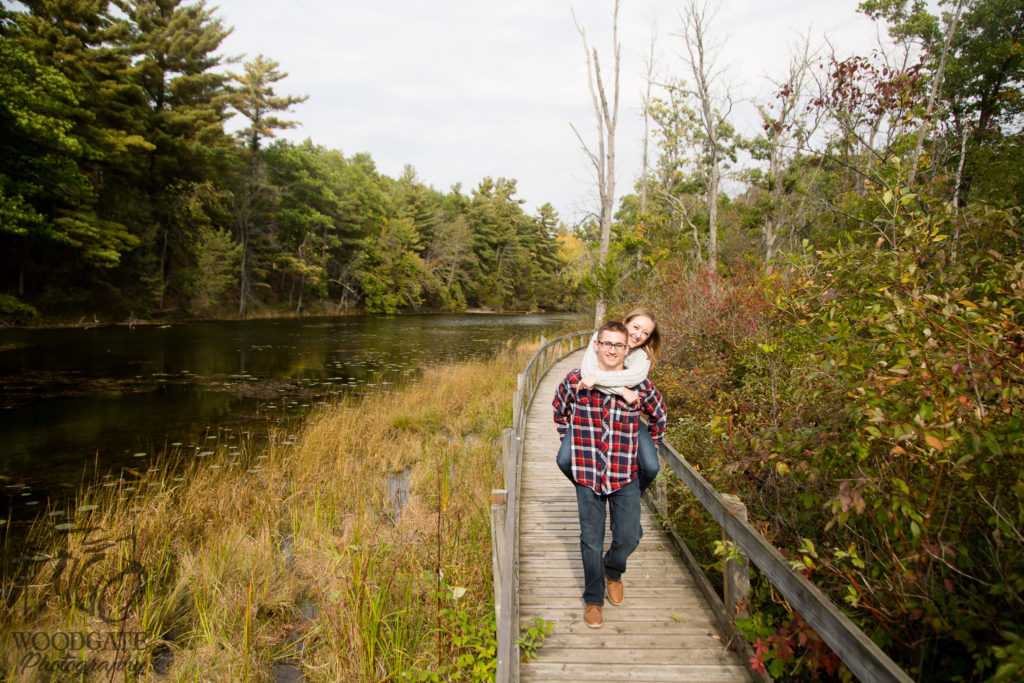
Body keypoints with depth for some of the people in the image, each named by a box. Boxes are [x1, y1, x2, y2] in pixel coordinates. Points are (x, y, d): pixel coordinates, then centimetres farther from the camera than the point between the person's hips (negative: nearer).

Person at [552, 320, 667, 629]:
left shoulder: (640, 385, -7)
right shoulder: (576, 380, -8)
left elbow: (659, 415, 13)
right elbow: (559, 410, 12)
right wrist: (571, 442, 14)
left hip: (625, 475, 1)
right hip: (587, 474, 0)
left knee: (629, 537, 5)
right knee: (591, 541, 9)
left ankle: (613, 571, 40)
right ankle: (593, 600, 30)